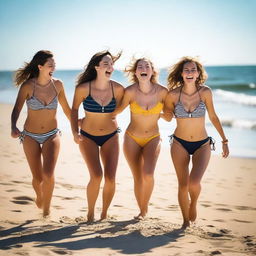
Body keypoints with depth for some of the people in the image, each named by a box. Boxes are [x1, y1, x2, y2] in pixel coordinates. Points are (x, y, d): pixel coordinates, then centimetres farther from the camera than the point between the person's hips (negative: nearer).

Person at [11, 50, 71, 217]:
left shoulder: (57, 85, -6)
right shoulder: (28, 86, -14)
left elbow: (67, 109, 7)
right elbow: (17, 110, -14)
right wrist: (14, 127, -32)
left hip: (51, 135, 1)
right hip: (31, 136, -1)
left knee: (48, 174, -19)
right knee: (37, 178, 4)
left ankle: (47, 206, 8)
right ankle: (39, 196, 40)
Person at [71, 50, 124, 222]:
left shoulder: (117, 89, -12)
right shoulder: (83, 88, -16)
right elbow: (74, 109, 1)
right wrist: (75, 132, -5)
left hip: (110, 136, 2)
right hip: (88, 137, -2)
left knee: (110, 178, -7)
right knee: (96, 176, -18)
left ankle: (104, 214, 16)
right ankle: (90, 214, 5)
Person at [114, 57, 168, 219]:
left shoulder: (162, 91, -13)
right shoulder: (130, 91, -15)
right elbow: (118, 110, -1)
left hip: (153, 139, 0)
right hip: (132, 139, 0)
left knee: (148, 174, -20)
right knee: (138, 178, 3)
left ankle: (145, 207, 6)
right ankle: (142, 211, 24)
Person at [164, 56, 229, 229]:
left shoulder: (205, 92, -8)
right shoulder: (173, 94, -9)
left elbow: (213, 117, 3)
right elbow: (167, 115, 11)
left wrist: (224, 140, 6)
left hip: (202, 145, -1)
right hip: (180, 144, 1)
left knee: (194, 182, -19)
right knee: (183, 185, 2)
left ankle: (193, 203, 15)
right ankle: (186, 221, 22)